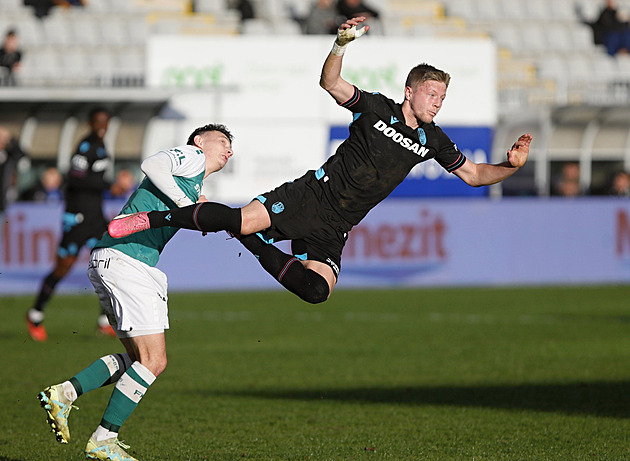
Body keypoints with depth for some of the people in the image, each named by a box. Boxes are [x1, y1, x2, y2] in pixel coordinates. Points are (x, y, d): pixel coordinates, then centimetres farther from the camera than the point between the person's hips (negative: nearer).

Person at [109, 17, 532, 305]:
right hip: (312, 195, -5)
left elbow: (473, 174, 16)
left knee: (317, 290, -20)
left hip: (334, 228, 5)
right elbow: (330, 83, -11)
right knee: (243, 221, -28)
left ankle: (257, 249, 5)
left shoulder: (432, 139, 10)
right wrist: (342, 45, -30)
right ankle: (154, 218, -8)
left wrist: (510, 165, -3)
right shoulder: (377, 108, -4)